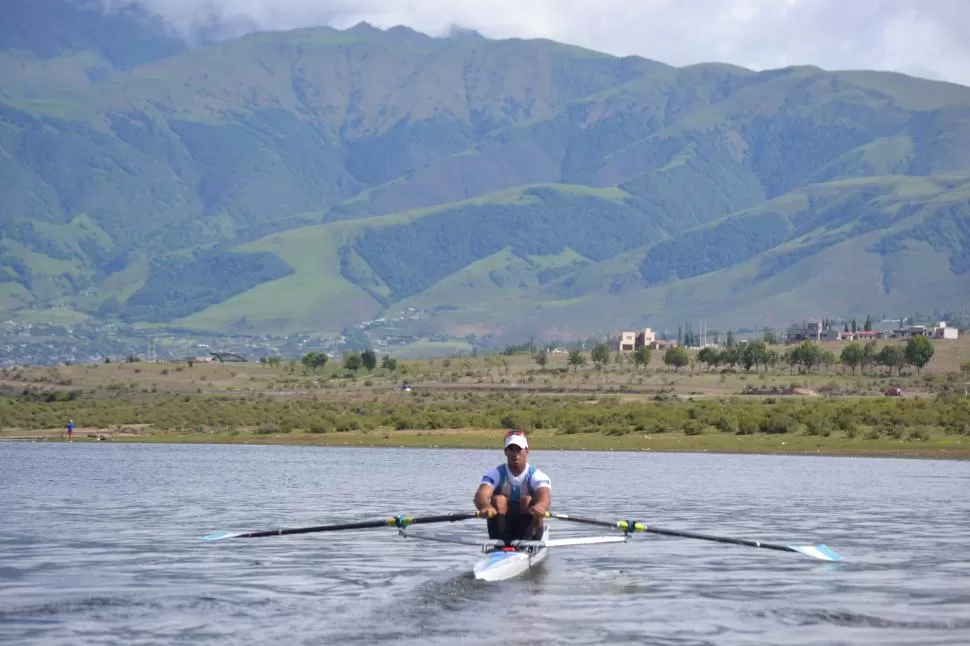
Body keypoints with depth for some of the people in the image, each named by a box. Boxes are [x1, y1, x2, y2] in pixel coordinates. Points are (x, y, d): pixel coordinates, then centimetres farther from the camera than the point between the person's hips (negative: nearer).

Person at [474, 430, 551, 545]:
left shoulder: (536, 475, -6)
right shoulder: (495, 474, -2)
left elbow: (545, 495, -30)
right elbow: (480, 495, -23)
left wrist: (540, 506, -57)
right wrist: (485, 505, -51)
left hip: (528, 531, -1)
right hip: (503, 529, 1)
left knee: (527, 500, -24)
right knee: (498, 499, -21)